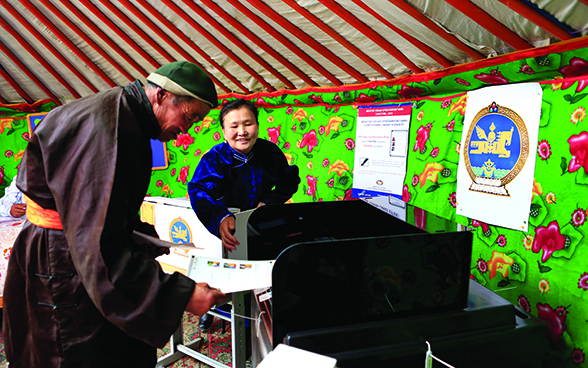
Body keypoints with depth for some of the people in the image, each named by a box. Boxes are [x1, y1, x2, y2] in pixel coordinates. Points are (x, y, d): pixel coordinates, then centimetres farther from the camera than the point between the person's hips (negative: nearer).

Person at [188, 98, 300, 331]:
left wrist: (269, 202, -11)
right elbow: (200, 190, -34)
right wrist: (220, 218, -53)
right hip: (228, 224, -1)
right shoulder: (214, 158, -17)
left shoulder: (271, 152, -7)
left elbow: (289, 182, 6)